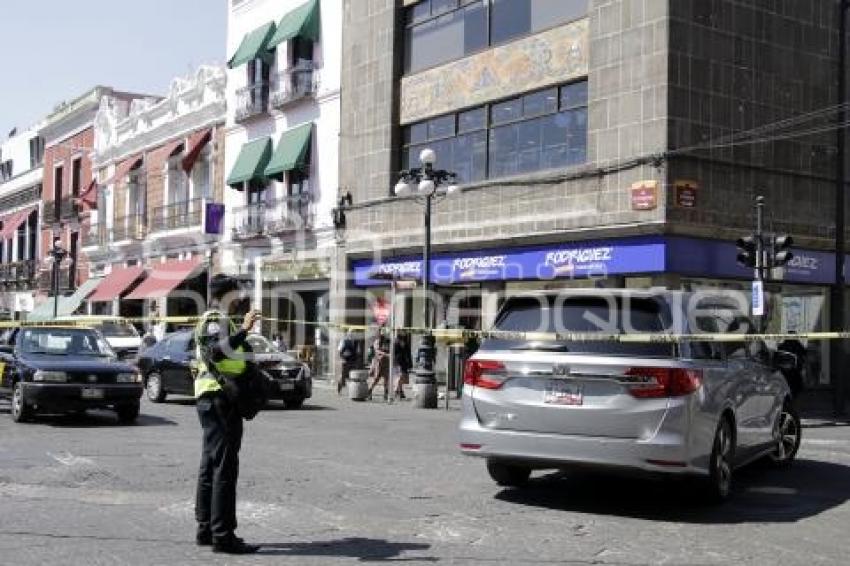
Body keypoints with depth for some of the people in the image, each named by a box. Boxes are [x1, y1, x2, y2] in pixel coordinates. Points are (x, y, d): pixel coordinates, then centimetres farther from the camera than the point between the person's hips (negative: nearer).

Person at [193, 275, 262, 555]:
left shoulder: (219, 320, 22)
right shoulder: (215, 320, -11)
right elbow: (217, 351, -30)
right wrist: (243, 330, -38)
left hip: (213, 399, 11)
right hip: (219, 398, -11)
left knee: (210, 466, 14)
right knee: (224, 468, -11)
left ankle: (206, 529, 21)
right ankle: (223, 536, -11)